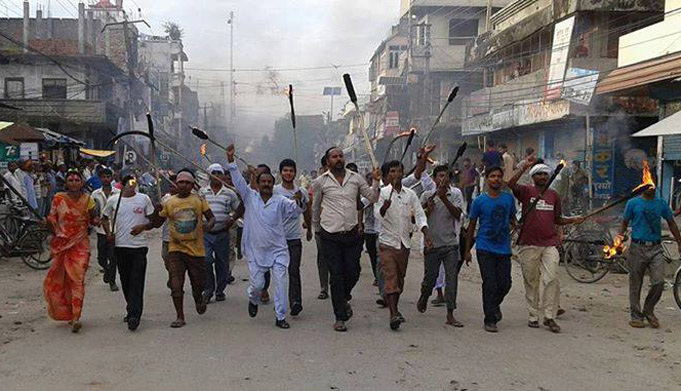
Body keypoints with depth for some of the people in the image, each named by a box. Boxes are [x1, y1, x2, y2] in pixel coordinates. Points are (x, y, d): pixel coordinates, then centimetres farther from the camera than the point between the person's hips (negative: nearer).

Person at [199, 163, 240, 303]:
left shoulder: (229, 193, 6)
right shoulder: (202, 192, 7)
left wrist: (232, 218, -6)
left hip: (222, 234, 1)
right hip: (206, 233, 0)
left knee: (222, 263, 6)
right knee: (206, 261, -12)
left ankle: (220, 291, 21)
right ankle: (208, 290, 3)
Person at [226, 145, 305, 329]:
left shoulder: (280, 201, 0)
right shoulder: (250, 197, 2)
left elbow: (294, 210, -7)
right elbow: (238, 181, -3)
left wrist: (298, 201, -30)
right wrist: (231, 161, -13)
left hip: (278, 250, 0)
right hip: (255, 250, 0)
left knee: (281, 282, -6)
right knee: (257, 284, 5)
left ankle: (281, 317, 6)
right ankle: (254, 300, 41)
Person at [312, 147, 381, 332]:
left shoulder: (356, 178, 6)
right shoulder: (320, 182, 0)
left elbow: (372, 197, 10)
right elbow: (315, 206, 14)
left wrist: (376, 181, -5)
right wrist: (318, 223, 23)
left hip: (352, 234, 2)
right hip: (330, 237, -2)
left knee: (353, 272, 5)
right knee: (336, 276, 0)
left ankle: (344, 299, 37)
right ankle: (340, 317, 10)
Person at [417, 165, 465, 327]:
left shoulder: (455, 193, 2)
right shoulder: (427, 195, 3)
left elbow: (457, 214, -13)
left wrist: (444, 198, -23)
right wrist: (428, 209, -13)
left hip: (451, 243, 0)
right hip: (432, 243, 0)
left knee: (452, 277, -4)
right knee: (430, 277, 9)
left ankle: (450, 314, 1)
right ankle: (423, 299, 40)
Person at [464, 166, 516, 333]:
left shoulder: (509, 198, 6)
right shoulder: (479, 201, -1)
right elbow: (471, 226, 5)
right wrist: (467, 250, 5)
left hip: (504, 248, 3)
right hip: (485, 248, -3)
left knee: (505, 284, 4)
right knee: (490, 284, -4)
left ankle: (494, 305, 35)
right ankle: (490, 320, 7)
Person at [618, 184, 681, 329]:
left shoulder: (661, 203, 10)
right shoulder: (633, 203, 2)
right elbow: (625, 223, 6)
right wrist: (620, 238, -8)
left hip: (656, 249, 2)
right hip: (638, 248, -2)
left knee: (659, 282, -7)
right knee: (635, 284, 3)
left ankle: (648, 311, 15)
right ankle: (636, 316, 15)